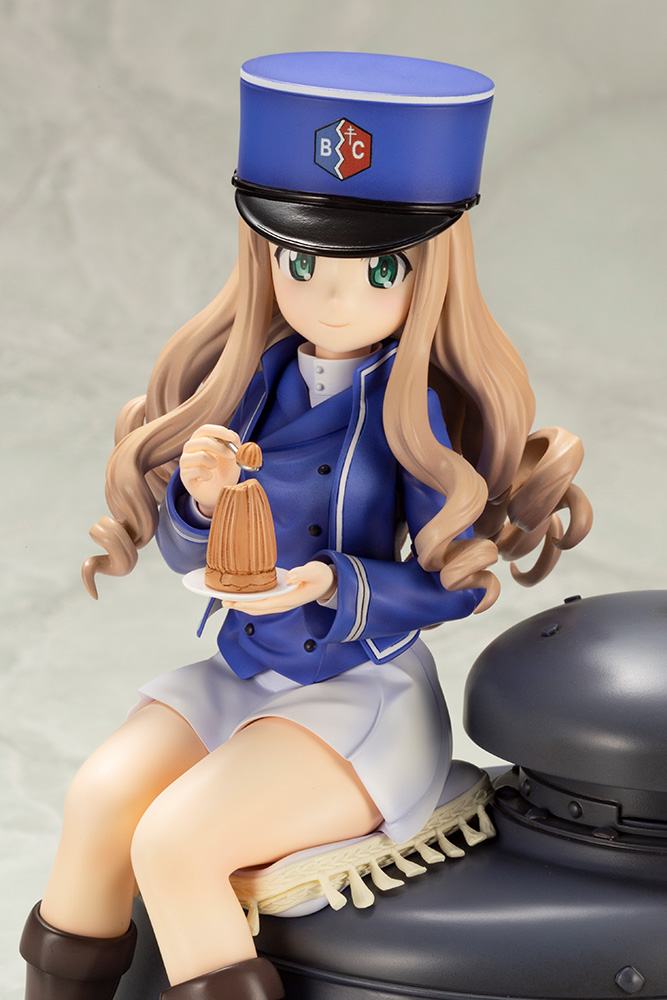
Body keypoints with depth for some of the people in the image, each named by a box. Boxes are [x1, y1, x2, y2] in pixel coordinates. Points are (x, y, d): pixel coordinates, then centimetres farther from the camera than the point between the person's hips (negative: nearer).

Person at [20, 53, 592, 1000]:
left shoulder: (425, 408, -14)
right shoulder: (247, 380, 1)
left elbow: (454, 583, -11)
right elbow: (185, 552, 4)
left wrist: (333, 585, -26)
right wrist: (203, 500, -18)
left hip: (364, 692, -5)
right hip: (243, 671, 6)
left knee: (176, 842, -22)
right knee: (101, 794, -14)